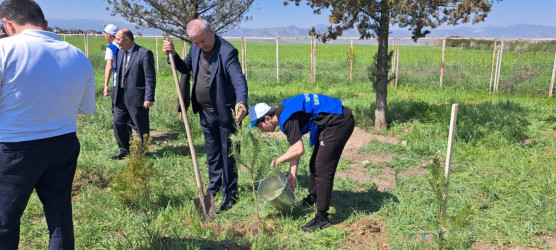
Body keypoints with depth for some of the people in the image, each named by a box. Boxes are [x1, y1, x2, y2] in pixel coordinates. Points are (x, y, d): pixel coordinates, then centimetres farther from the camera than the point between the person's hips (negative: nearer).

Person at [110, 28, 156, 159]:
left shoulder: (145, 53, -12)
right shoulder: (120, 52, 11)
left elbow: (150, 78, -14)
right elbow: (119, 73, 17)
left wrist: (149, 98, -18)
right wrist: (115, 92, 14)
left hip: (137, 97, -7)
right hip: (121, 96, 7)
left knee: (141, 127, 4)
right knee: (118, 123, 11)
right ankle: (124, 149, 28)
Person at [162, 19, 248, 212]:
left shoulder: (227, 51, -22)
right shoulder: (195, 48, 0)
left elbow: (239, 79, -33)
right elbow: (186, 68, 15)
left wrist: (241, 103, -51)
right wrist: (172, 55, -4)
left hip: (224, 111, -7)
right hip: (205, 111, 7)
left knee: (227, 154, 4)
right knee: (212, 151, 21)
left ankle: (229, 194, 17)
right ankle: (214, 184, 39)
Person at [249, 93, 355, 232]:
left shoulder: (286, 119, -21)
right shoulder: (284, 112, 9)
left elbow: (298, 150, -24)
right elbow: (294, 147, 13)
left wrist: (277, 161, -9)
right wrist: (292, 173, 10)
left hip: (338, 123, -11)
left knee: (323, 169, -9)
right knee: (314, 164, 21)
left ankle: (322, 218, 0)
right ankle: (313, 198, 43)